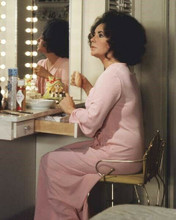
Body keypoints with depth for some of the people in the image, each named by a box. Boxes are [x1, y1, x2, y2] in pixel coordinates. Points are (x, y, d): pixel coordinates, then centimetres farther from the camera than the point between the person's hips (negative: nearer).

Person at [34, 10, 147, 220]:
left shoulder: (112, 75, -20)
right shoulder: (123, 71, 13)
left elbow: (91, 123, -25)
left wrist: (71, 109, -7)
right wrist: (87, 87, 10)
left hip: (117, 155, -10)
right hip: (124, 150, 10)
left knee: (50, 162, -1)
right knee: (62, 154, 18)